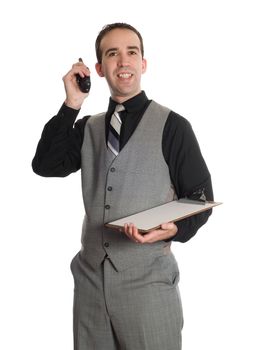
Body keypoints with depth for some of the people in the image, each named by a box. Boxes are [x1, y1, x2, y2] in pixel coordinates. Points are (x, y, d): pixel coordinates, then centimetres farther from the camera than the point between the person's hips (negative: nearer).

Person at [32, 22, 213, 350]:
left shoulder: (171, 126, -4)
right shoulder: (88, 127, 11)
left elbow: (200, 198, -2)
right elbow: (45, 166, -2)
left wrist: (173, 229, -21)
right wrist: (71, 105, -6)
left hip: (147, 279, -4)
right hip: (90, 276, 4)